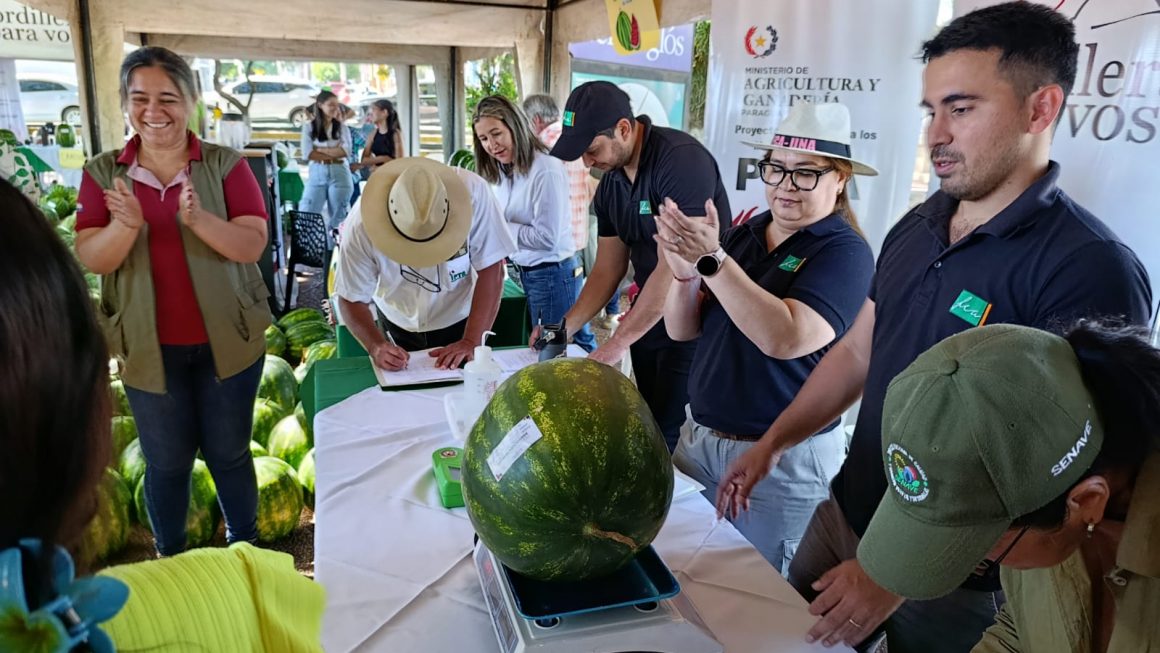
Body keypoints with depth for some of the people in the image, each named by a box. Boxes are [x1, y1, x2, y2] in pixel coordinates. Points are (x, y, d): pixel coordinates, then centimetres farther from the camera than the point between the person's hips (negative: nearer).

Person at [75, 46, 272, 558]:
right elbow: (91, 260, -7)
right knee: (166, 461, 15)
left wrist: (197, 218, -33)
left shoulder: (226, 165, -7)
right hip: (149, 346, 2)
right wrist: (125, 224, -27)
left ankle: (245, 547, 35)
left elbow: (252, 246, -16)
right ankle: (169, 558, 37)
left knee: (229, 453, 14)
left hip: (227, 339, -1)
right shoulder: (102, 173, -1)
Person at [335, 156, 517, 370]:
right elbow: (352, 299, -15)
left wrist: (471, 342, -27)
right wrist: (377, 347, -31)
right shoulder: (362, 224, -26)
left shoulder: (472, 192, -29)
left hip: (462, 323, 0)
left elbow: (491, 270, -23)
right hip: (399, 331, 0)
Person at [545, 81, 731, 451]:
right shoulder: (609, 185, 5)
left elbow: (675, 268, -24)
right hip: (647, 318, 8)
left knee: (671, 436, -4)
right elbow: (607, 269, 9)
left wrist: (614, 346, -21)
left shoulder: (682, 159, -20)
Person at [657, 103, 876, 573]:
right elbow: (681, 330, 2)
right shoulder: (743, 235, 5)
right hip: (699, 437, 6)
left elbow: (785, 339, -28)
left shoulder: (845, 252, -12)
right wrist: (684, 273, -17)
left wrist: (712, 260, -29)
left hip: (783, 462, -5)